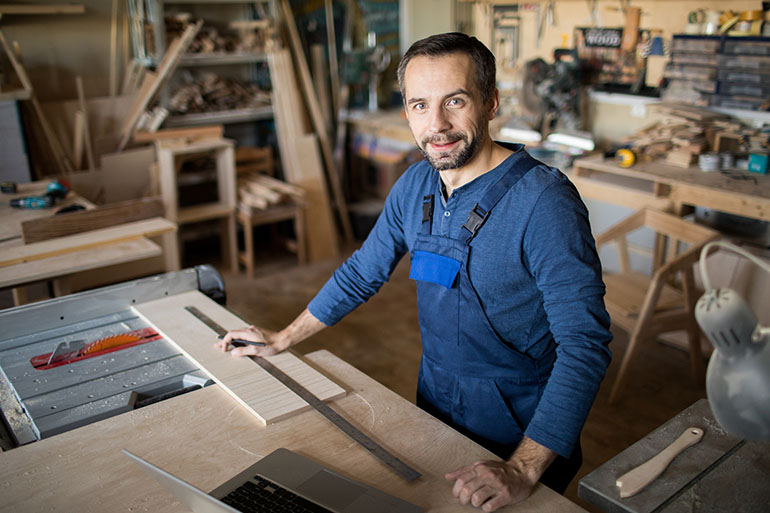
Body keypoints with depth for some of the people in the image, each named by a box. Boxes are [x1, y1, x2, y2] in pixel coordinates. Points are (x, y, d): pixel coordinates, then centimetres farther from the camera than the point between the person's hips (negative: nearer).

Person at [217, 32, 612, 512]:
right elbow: (363, 272, 7)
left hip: (524, 437, -6)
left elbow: (585, 344, -28)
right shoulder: (416, 184, -5)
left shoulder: (544, 202, -26)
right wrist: (282, 340, 13)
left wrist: (523, 471, -34)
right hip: (434, 415, 6)